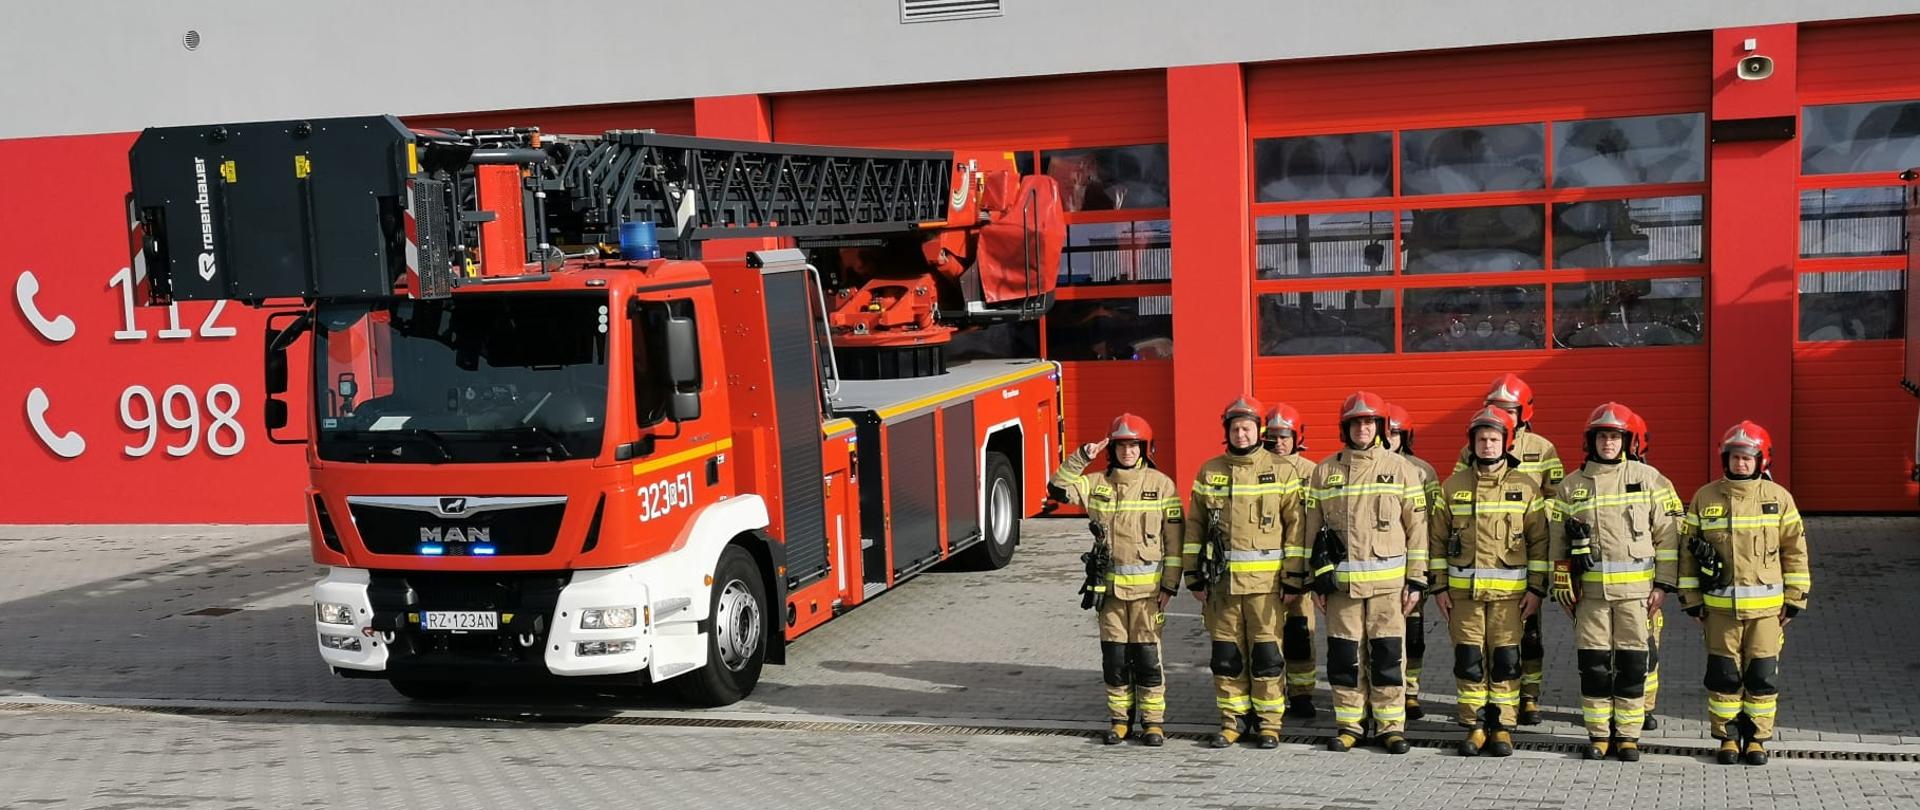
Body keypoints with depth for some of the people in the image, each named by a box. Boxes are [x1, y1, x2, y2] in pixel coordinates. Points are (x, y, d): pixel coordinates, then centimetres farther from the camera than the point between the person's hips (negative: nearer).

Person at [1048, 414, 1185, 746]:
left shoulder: (1161, 484, -1)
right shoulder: (1097, 483, 5)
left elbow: (1174, 538, -1)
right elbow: (1059, 488, -8)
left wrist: (1169, 584, -5)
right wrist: (1081, 457, -14)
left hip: (1148, 586, -2)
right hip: (1110, 585, 2)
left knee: (1147, 656, 0)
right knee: (1114, 657, 7)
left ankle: (1153, 721, 10)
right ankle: (1119, 719, 18)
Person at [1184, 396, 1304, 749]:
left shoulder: (1281, 471, 2)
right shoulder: (1209, 472, 9)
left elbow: (1295, 524, 1)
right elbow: (1194, 526, 12)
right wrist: (1194, 575, 7)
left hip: (1265, 578, -2)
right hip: (1221, 578, 3)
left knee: (1266, 651, 0)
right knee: (1226, 653, 6)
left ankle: (1268, 720, 11)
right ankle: (1233, 719, 17)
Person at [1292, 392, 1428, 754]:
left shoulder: (1401, 468, 5)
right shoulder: (1325, 471, 8)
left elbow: (1417, 527, 4)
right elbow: (1312, 528, 11)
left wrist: (1416, 579, 0)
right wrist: (1316, 580, 7)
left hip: (1388, 580, -1)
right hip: (1340, 580, 2)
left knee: (1388, 654, 1)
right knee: (1344, 656, 5)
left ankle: (1391, 725, 11)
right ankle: (1349, 724, 15)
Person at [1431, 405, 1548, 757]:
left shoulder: (1526, 487, 3)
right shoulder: (1452, 487, 6)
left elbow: (1540, 540, 4)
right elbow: (1437, 538, 8)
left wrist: (1536, 588, -1)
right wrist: (1439, 587, 3)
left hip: (1509, 591, -1)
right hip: (1463, 590, 1)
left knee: (1505, 659, 2)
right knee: (1468, 659, 3)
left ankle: (1502, 727, 11)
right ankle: (1475, 726, 12)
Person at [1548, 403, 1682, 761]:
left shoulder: (1648, 479, 3)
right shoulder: (1572, 484, 8)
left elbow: (1667, 534, 3)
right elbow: (1558, 539, 11)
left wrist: (1663, 584, -1)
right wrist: (1563, 586, 7)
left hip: (1636, 588, -1)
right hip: (1590, 589, 1)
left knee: (1632, 662, 2)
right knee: (1593, 663, 3)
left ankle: (1628, 734, 11)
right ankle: (1598, 733, 13)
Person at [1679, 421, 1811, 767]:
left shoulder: (1778, 498, 2)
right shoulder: (1705, 498, 3)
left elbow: (1795, 550, 6)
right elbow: (1688, 550, 7)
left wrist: (1794, 599, 3)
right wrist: (1692, 599, 5)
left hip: (1765, 605, 0)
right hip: (1719, 605, 0)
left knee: (1762, 674, 4)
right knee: (1723, 674, 4)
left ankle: (1757, 738, 16)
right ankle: (1727, 737, 16)